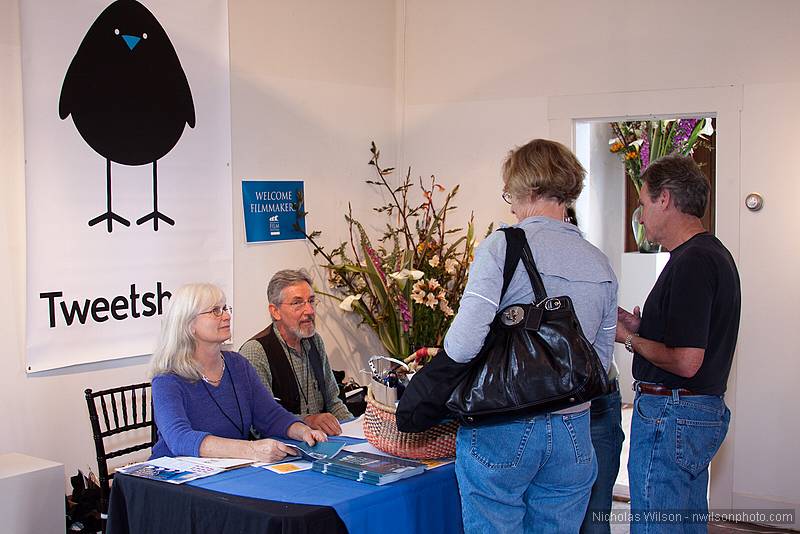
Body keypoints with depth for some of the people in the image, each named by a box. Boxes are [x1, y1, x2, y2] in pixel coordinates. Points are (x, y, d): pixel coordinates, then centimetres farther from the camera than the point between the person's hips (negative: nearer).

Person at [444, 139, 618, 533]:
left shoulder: (501, 247, -12)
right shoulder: (601, 266, 6)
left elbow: (462, 345, -19)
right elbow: (601, 362, 12)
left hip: (502, 430, -5)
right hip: (573, 436, 5)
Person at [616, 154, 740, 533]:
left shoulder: (691, 262, -20)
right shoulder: (714, 253, 13)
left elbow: (685, 361, -25)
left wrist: (629, 339, -10)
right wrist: (642, 327, 11)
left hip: (670, 416, -11)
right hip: (703, 410, 11)